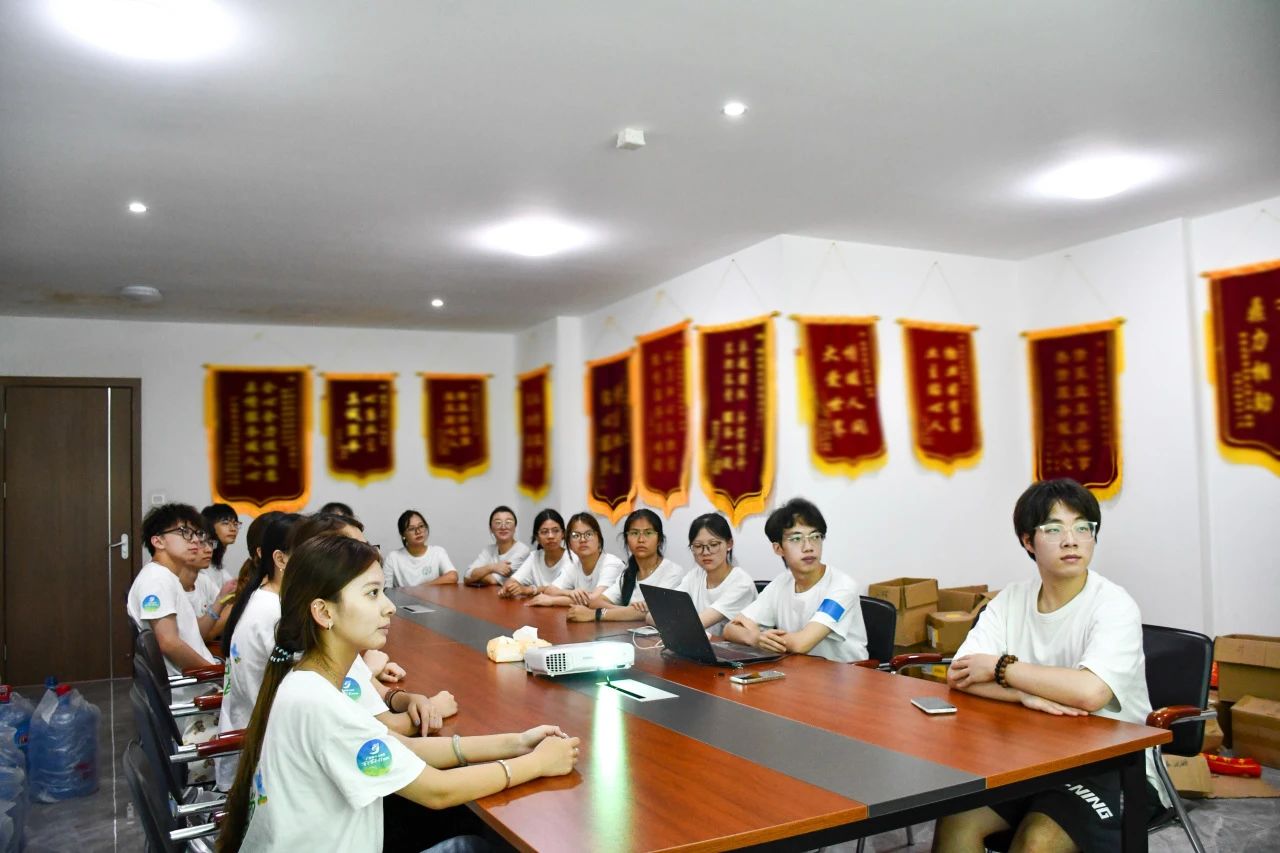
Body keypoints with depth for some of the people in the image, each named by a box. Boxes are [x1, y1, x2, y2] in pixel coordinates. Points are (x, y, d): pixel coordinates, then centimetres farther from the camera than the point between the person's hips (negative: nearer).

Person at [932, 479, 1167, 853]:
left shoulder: (1115, 606, -14)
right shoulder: (1011, 599, 0)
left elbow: (1091, 692, -31)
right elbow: (959, 675, -8)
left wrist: (1000, 668, -19)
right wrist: (1027, 694, -26)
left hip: (1116, 766, -4)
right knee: (955, 819, -16)